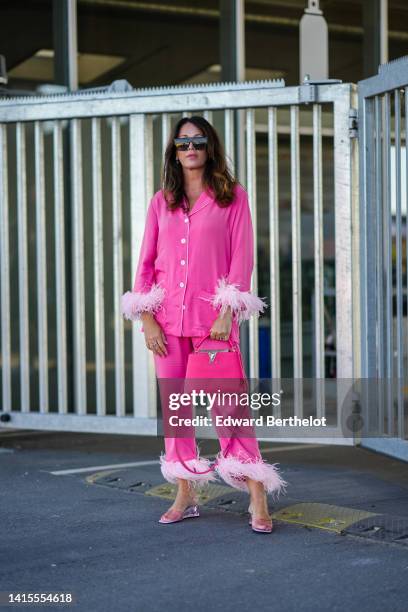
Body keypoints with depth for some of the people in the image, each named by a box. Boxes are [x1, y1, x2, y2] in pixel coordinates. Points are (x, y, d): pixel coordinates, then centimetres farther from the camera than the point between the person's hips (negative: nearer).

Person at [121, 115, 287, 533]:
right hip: (167, 318, 4)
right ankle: (185, 495, 16)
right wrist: (147, 318, 0)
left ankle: (258, 500, -6)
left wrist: (227, 313, -11)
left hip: (213, 319, -4)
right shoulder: (161, 202, 12)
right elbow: (146, 263, 10)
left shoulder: (233, 197, 4)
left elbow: (241, 259, -2)